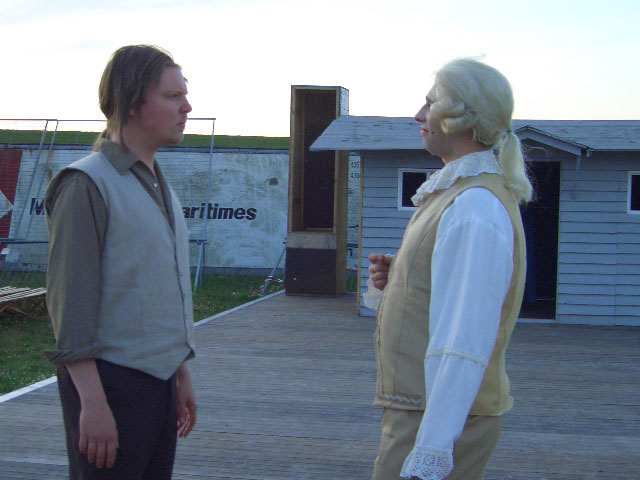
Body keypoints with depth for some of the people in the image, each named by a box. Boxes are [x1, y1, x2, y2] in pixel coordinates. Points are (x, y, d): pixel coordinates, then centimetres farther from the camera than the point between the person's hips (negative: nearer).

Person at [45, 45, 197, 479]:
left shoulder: (162, 189, 15)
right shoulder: (87, 185, -11)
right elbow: (70, 302, -16)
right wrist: (92, 402, -20)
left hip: (159, 381, 8)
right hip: (112, 382, -8)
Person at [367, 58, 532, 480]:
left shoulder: (477, 207, -19)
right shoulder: (464, 195, 14)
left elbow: (467, 342, -25)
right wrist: (398, 279, 4)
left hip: (447, 419, -10)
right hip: (426, 410, 10)